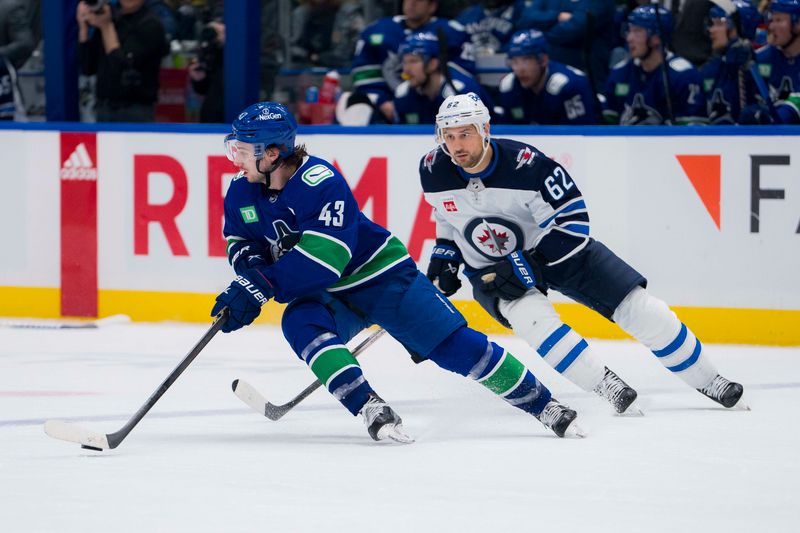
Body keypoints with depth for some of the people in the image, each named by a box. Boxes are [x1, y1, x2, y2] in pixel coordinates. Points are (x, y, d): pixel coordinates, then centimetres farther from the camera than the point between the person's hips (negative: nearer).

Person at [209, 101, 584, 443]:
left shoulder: (321, 183, -29)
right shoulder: (242, 192, -5)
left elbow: (321, 260, -36)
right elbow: (240, 243, 7)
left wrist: (260, 287, -38)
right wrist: (251, 266, -17)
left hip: (381, 277, -6)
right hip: (328, 298, 6)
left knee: (454, 345, -11)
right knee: (300, 324, -28)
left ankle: (541, 403, 2)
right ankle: (370, 408, -31)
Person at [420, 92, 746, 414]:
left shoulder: (526, 165, -29)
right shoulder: (433, 171, -14)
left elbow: (571, 222, -24)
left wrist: (526, 265, -29)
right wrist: (444, 256, 0)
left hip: (557, 250, -2)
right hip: (490, 269, 2)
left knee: (640, 309, -6)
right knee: (529, 316, -32)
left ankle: (706, 380, 13)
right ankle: (609, 389, -26)